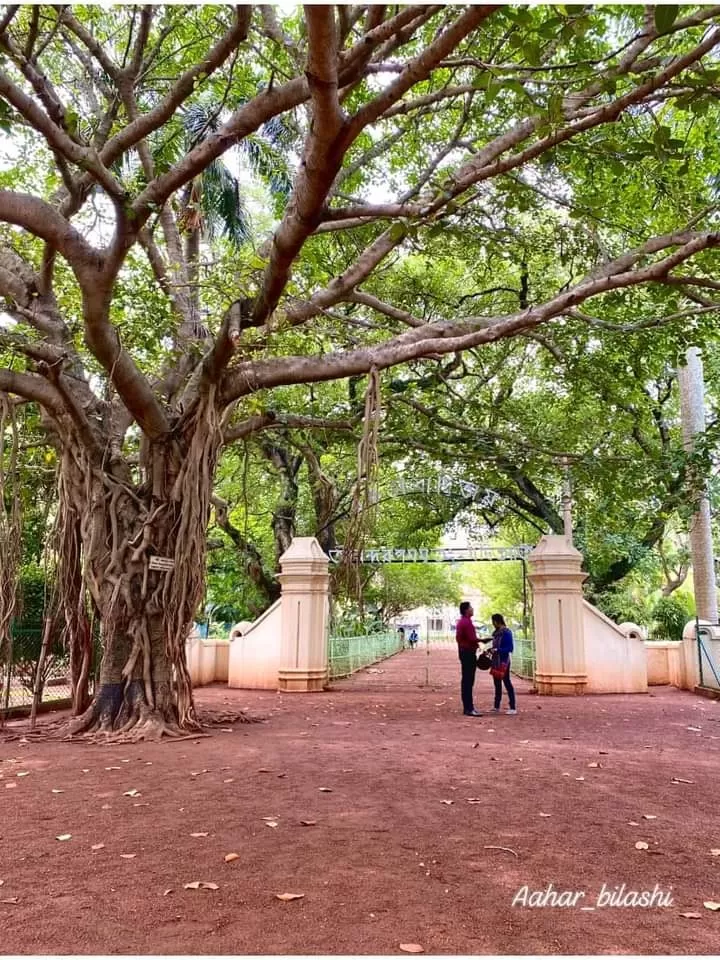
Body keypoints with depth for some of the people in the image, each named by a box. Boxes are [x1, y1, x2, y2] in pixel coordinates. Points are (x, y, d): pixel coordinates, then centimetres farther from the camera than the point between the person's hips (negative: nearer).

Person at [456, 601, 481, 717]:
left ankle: (467, 706, 19)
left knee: (466, 680, 13)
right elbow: (472, 639, -22)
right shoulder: (467, 622, -18)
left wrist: (476, 642, 18)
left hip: (463, 652, 11)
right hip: (469, 653, -11)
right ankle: (469, 708, -9)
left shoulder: (461, 622, 16)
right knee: (468, 681, -9)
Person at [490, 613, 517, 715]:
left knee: (507, 682, -4)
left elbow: (510, 648, -18)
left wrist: (497, 650, -23)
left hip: (503, 661, -9)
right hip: (496, 661, 9)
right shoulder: (496, 632, 11)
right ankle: (496, 707, 21)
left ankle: (512, 708, 2)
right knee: (497, 683, 13)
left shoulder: (506, 632, -14)